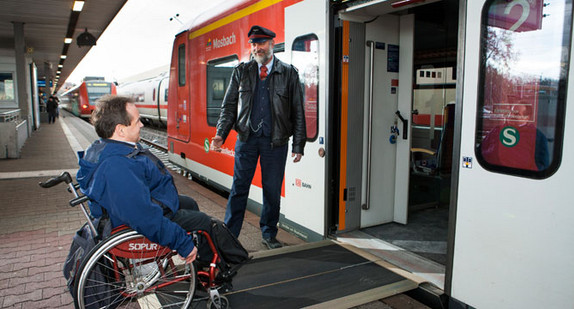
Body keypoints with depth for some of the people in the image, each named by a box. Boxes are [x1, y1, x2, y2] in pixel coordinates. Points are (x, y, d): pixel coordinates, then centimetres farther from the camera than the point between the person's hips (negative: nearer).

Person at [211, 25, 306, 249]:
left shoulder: (289, 73, 2)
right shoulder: (241, 72, 7)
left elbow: (298, 112, 2)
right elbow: (229, 106, 7)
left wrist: (298, 145, -2)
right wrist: (221, 134, -7)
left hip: (275, 141, -1)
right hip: (246, 139, 1)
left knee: (272, 190, 8)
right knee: (239, 188, 6)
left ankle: (269, 235, 26)